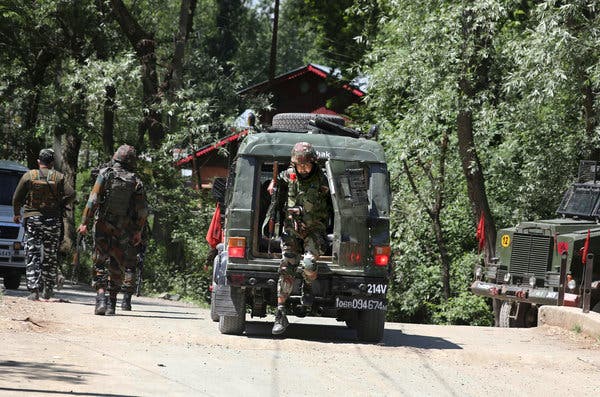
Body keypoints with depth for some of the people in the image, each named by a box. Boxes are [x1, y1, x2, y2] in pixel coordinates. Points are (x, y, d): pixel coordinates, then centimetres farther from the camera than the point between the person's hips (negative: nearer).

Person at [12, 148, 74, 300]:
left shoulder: (28, 176, -1)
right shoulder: (58, 177, 1)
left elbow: (17, 198, -1)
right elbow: (71, 194, -9)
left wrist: (16, 214, 15)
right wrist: (60, 205, 8)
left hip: (32, 219, -1)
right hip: (53, 221, 1)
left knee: (32, 255, 0)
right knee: (50, 257, 12)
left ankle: (33, 290, -11)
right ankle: (48, 290, 16)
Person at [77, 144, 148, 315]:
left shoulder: (105, 174, -6)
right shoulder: (136, 181, -1)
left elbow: (93, 200, -11)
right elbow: (143, 210, 0)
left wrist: (84, 222, -9)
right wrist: (138, 231, 10)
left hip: (103, 226, -2)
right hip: (122, 231, 2)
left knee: (100, 263, 2)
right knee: (116, 265, 13)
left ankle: (101, 297, -16)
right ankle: (112, 303, 14)